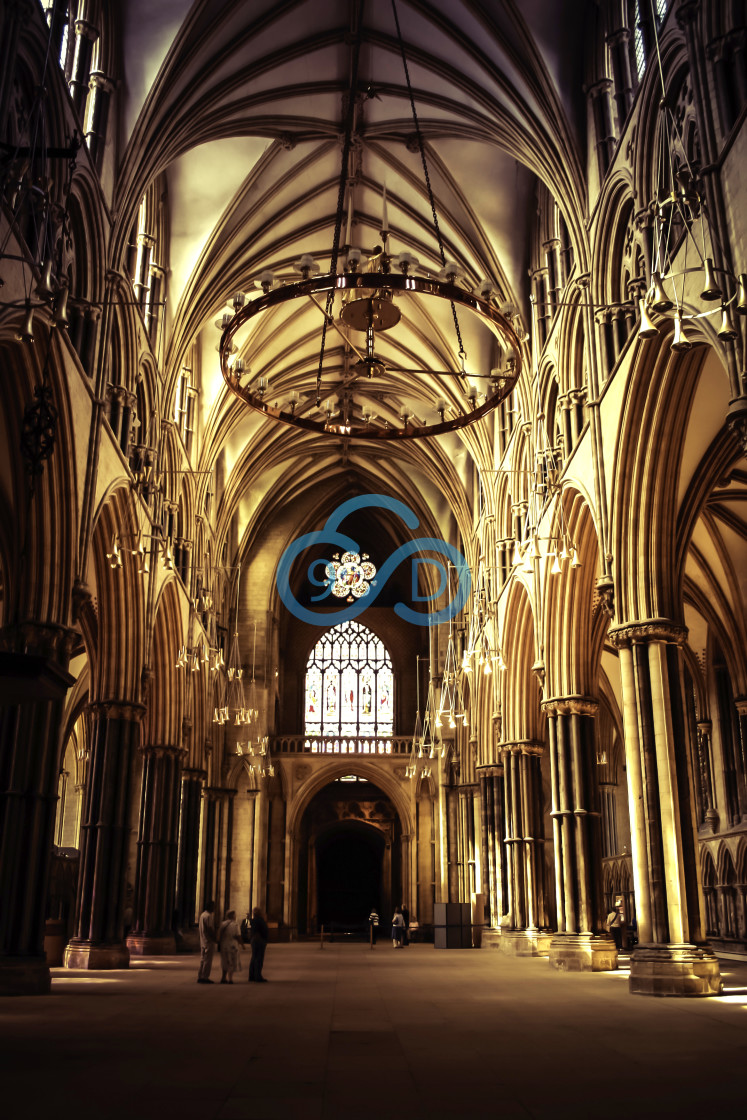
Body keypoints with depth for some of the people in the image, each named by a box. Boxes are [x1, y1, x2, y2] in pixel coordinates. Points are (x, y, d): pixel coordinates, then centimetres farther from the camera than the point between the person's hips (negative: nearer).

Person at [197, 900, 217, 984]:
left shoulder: (202, 915, 13)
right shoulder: (208, 916, -17)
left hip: (203, 941, 9)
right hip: (209, 941, -9)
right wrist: (215, 939, -12)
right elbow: (210, 929, -20)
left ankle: (200, 977, 16)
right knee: (208, 960, -4)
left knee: (203, 959, 13)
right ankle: (205, 977, -3)